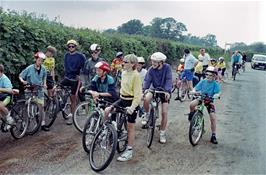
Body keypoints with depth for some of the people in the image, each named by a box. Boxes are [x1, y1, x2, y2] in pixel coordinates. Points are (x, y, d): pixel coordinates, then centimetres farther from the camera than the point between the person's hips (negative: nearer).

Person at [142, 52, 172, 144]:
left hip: (164, 91, -1)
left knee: (164, 113, -6)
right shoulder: (151, 70, -12)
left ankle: (162, 133, 10)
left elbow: (169, 80, -22)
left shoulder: (167, 67, -17)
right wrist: (145, 89, -37)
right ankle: (146, 114, -1)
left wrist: (167, 91, -36)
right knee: (146, 99, -31)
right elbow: (147, 80, -17)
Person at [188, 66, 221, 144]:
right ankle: (192, 114, 4)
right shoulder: (203, 81, -4)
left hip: (209, 101, -1)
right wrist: (193, 92, -28)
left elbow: (218, 93, -21)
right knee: (192, 105, -31)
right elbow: (195, 89, -6)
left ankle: (213, 136, 5)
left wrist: (214, 96, -43)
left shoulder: (215, 84, -11)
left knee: (213, 118, -9)